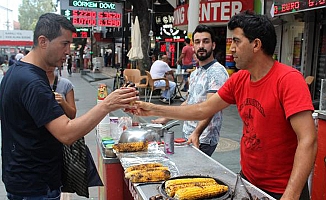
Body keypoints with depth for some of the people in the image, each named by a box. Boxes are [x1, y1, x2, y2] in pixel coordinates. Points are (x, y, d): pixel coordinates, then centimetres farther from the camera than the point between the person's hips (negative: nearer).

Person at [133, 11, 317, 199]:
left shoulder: (289, 79, -21)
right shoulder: (238, 80, -1)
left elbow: (308, 140, -27)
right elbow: (202, 110, 5)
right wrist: (154, 109, 4)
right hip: (247, 179, 7)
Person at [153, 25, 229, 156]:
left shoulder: (217, 72, -13)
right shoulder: (194, 73, 15)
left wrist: (196, 133, -32)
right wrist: (166, 118, 21)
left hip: (203, 140, -8)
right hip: (188, 136, 8)